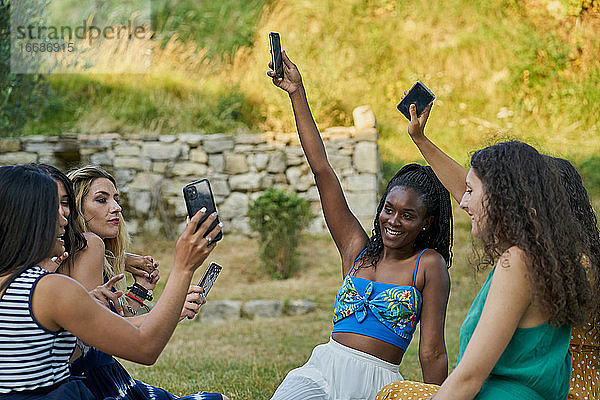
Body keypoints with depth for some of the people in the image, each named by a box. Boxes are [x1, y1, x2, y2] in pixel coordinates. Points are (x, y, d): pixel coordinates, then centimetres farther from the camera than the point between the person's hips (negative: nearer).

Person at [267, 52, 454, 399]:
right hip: (323, 370, 1)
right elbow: (322, 170, 12)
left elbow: (432, 353, 1)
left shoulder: (430, 265, 3)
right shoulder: (358, 249, 13)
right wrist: (297, 94, 11)